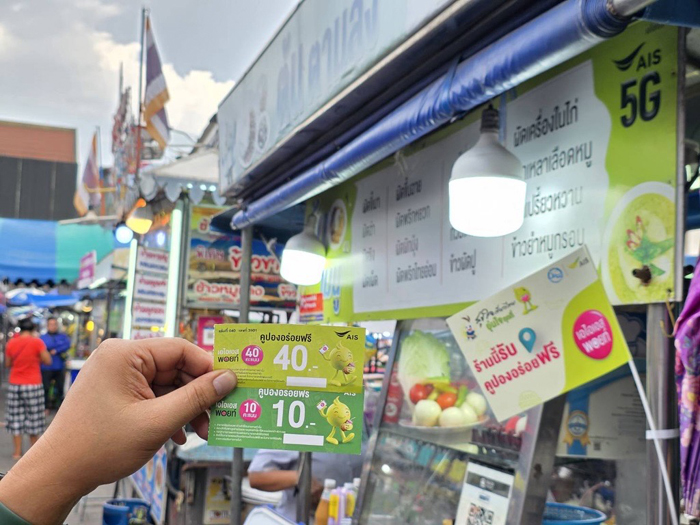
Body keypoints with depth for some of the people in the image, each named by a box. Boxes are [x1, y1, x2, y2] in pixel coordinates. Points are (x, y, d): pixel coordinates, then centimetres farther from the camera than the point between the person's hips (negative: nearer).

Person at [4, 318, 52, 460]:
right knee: (33, 418, 6)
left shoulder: (11, 343, 0)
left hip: (15, 385, 3)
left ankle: (17, 451, 9)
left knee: (16, 418, 9)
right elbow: (47, 360, -7)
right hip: (33, 385, -3)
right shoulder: (37, 342, -10)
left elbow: (7, 364, 8)